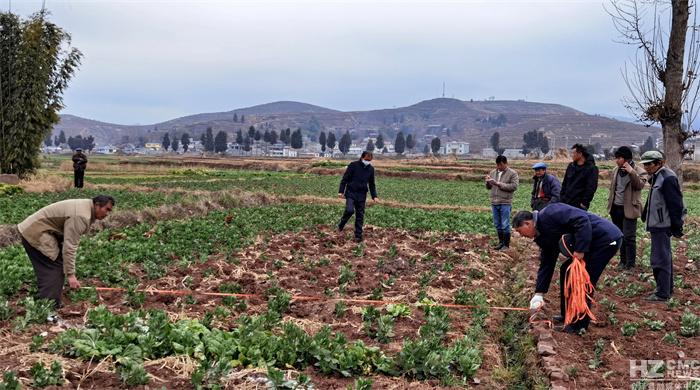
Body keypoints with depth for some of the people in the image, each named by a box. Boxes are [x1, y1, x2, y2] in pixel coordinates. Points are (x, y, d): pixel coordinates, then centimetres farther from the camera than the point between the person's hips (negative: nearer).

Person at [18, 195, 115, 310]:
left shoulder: (86, 207, 6)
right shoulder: (80, 216, -26)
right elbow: (69, 247, -28)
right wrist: (70, 274, -25)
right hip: (35, 234, -11)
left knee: (58, 268, 14)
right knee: (52, 271, -11)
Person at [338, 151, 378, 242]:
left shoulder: (371, 169, 7)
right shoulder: (353, 165, -7)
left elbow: (371, 184, 16)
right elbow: (345, 179, -4)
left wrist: (374, 196, 7)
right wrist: (341, 191, -11)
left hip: (362, 195, 4)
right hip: (351, 193, -4)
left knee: (360, 215, 3)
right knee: (350, 210, -22)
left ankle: (358, 236, 11)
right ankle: (341, 226, 5)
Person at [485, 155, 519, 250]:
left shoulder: (512, 173, -4)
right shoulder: (493, 172, 12)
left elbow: (514, 186, -15)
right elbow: (488, 187, 17)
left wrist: (499, 184, -19)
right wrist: (488, 182, -7)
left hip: (505, 203, -5)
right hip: (494, 202, 5)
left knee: (505, 225, -3)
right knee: (497, 224, 12)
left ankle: (506, 244, 7)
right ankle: (501, 242, 24)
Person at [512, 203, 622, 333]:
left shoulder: (549, 214, -19)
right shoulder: (543, 236, 11)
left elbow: (582, 220, -28)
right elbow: (546, 264, 15)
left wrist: (580, 250, -24)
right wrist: (539, 293, 13)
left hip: (607, 239, -10)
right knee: (566, 270, 14)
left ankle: (580, 324, 7)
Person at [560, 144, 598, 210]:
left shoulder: (591, 168, -7)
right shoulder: (571, 166, 12)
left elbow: (591, 188, -12)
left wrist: (584, 203, -16)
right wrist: (561, 198, 11)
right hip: (566, 203, 6)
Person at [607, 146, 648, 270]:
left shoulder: (639, 171, -7)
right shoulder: (616, 170, 10)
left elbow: (640, 185, -23)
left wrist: (631, 172, -32)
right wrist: (610, 203, 15)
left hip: (629, 209, -6)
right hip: (616, 208, 6)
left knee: (629, 237, -5)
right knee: (620, 236, 13)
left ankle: (630, 264, 6)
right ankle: (623, 260, 24)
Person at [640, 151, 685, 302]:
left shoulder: (667, 178, -18)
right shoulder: (656, 177, 12)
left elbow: (676, 204, -20)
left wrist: (677, 226, -18)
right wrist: (645, 216, 19)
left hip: (662, 226, -10)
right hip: (657, 225, 10)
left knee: (660, 259, -6)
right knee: (665, 257, 18)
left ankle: (662, 294, -1)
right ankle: (668, 289, 28)